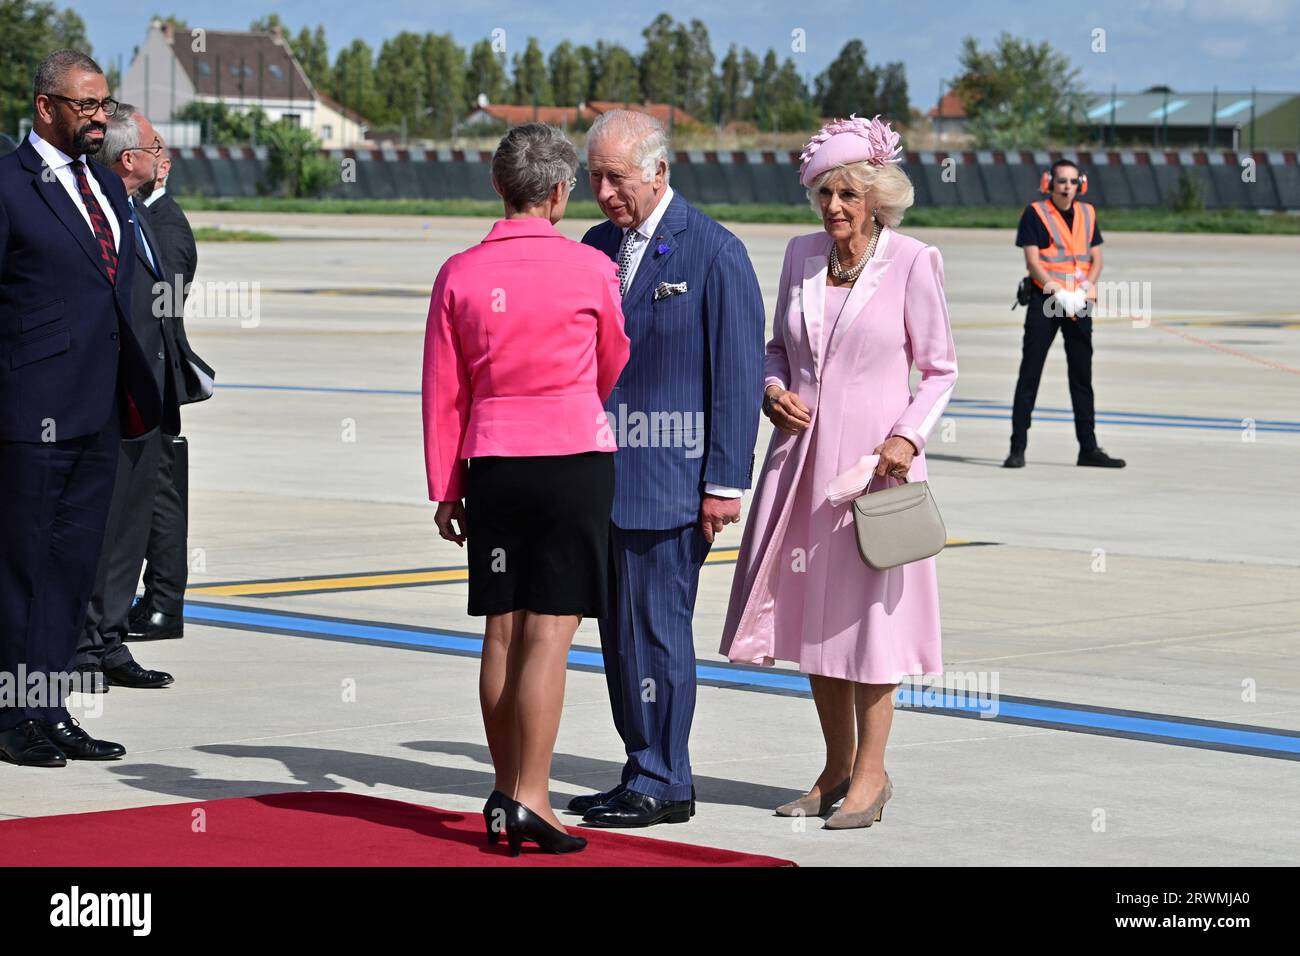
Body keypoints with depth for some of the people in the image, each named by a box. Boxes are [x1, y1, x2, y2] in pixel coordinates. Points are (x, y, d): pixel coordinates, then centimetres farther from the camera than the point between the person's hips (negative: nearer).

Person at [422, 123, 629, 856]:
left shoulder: (461, 274, 1)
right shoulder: (591, 268, -4)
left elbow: (443, 391, 5)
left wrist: (446, 488, 13)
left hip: (490, 464, 3)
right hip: (576, 458, -3)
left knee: (503, 630, 9)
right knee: (550, 633, -5)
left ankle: (506, 794, 15)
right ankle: (530, 797, -8)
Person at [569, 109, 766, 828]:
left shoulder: (715, 254, -8)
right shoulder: (597, 247, 13)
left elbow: (739, 374, -9)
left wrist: (725, 482, -13)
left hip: (670, 476, -7)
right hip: (603, 473, 7)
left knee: (655, 626, -6)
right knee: (620, 629, 9)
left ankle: (662, 786, 2)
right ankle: (643, 775, 17)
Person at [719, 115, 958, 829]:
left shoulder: (911, 262, -7)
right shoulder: (802, 256, 6)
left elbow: (938, 369, -3)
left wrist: (909, 435, -16)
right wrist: (773, 391, -2)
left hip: (874, 459, -5)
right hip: (802, 453, 5)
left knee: (867, 608, 0)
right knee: (809, 610, 9)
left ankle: (870, 772, 11)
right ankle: (837, 765, 21)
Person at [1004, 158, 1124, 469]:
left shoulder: (1087, 213, 11)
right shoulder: (1035, 213, -4)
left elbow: (1096, 257, 12)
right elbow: (1032, 260, -10)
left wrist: (1089, 284, -8)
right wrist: (1055, 290, -21)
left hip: (1079, 303, 5)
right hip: (1044, 301, -5)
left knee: (1082, 376, 9)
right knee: (1029, 373, -4)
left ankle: (1088, 448, 14)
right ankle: (1018, 448, -1)